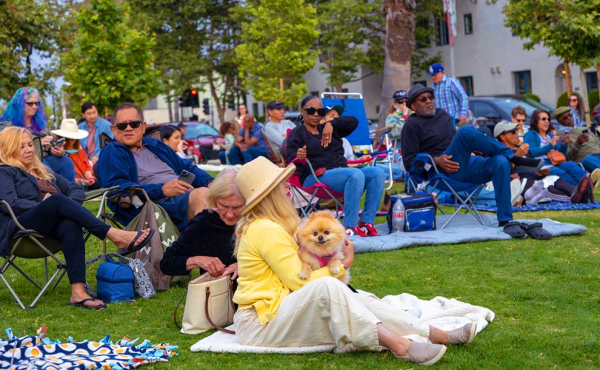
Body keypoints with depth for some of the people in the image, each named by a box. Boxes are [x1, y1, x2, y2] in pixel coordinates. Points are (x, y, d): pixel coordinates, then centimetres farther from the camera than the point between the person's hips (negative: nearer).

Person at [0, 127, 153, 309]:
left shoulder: (43, 172, 33)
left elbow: (76, 190, 22)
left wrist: (68, 206, 0)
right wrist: (43, 205, -11)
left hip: (49, 227, 5)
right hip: (19, 229, -5)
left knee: (71, 225, -34)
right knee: (57, 200, -33)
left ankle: (78, 293, -49)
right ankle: (115, 236, -41)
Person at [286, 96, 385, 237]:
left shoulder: (328, 129, 26)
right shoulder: (297, 134, 10)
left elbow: (353, 122, 15)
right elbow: (289, 161, -4)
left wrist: (332, 123, 1)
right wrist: (298, 157, -28)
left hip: (342, 172, 6)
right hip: (316, 177, -6)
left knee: (377, 172, -20)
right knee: (356, 174, -34)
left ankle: (366, 223, -25)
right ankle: (349, 227, -38)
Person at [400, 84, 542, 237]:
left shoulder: (442, 114, 24)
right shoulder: (412, 125, 3)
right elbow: (409, 162, -2)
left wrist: (473, 148, 15)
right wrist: (436, 160, -16)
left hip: (468, 164, 7)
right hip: (445, 172, -7)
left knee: (501, 162, -24)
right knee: (467, 131, -30)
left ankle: (505, 221, -27)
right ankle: (514, 158, -14)